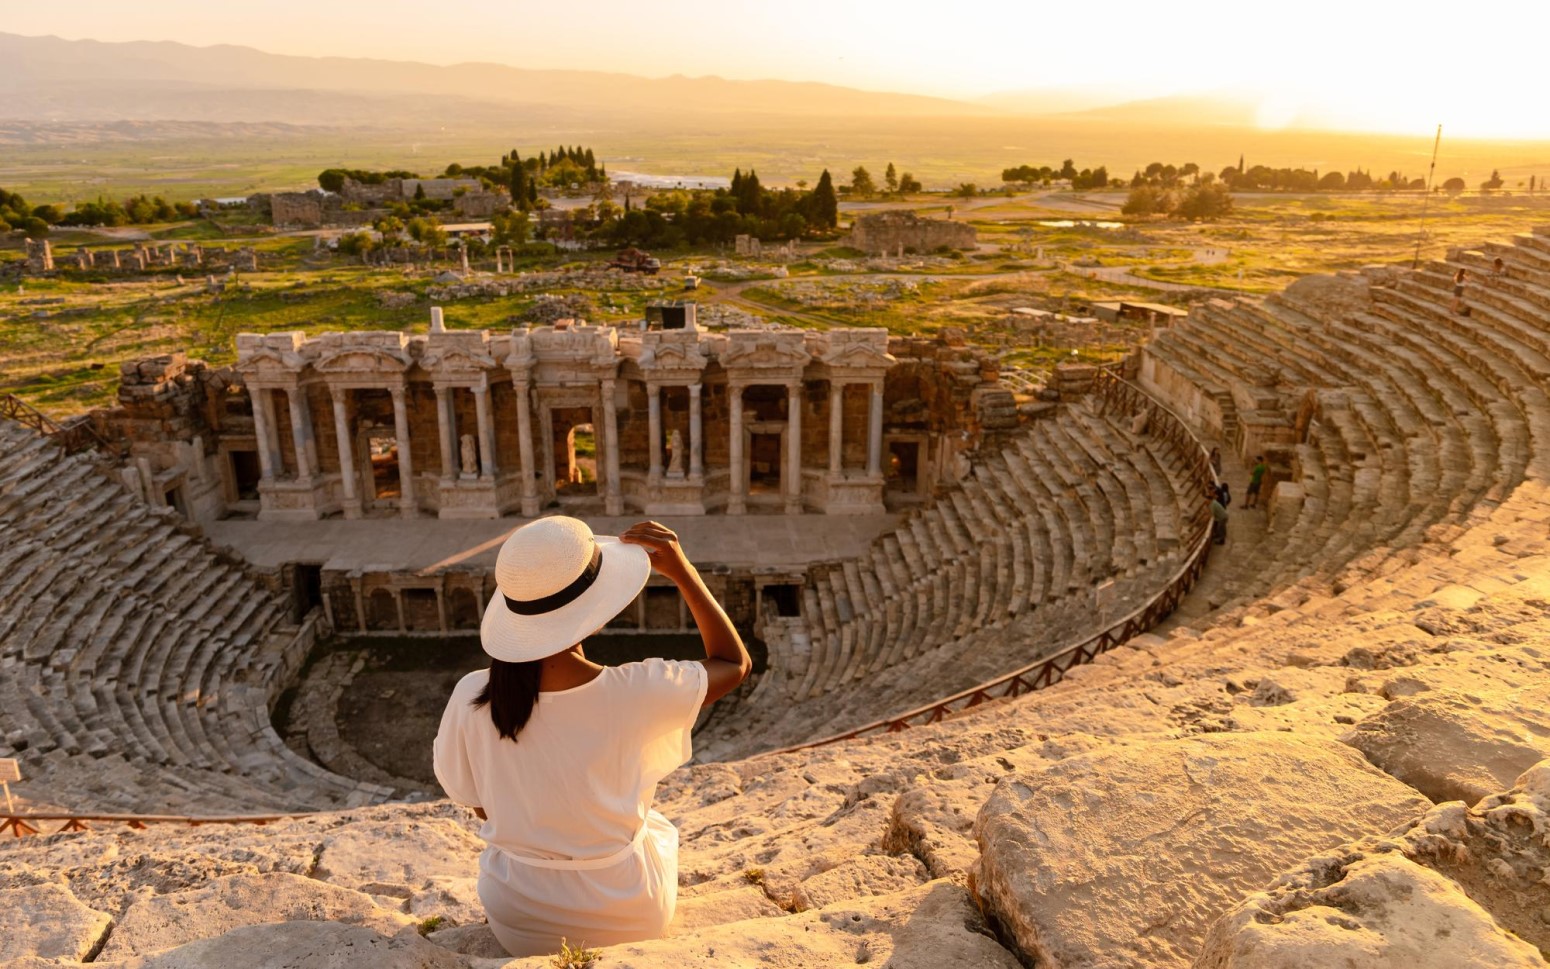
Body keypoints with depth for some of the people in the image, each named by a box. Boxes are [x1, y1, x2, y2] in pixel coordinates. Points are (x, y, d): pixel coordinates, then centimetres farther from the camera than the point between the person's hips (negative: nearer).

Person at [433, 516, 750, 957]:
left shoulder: (471, 699, -21)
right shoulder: (634, 695, -29)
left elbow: (481, 805, -4)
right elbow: (735, 663, -10)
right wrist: (681, 570, -15)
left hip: (519, 924, 2)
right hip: (629, 920, -2)